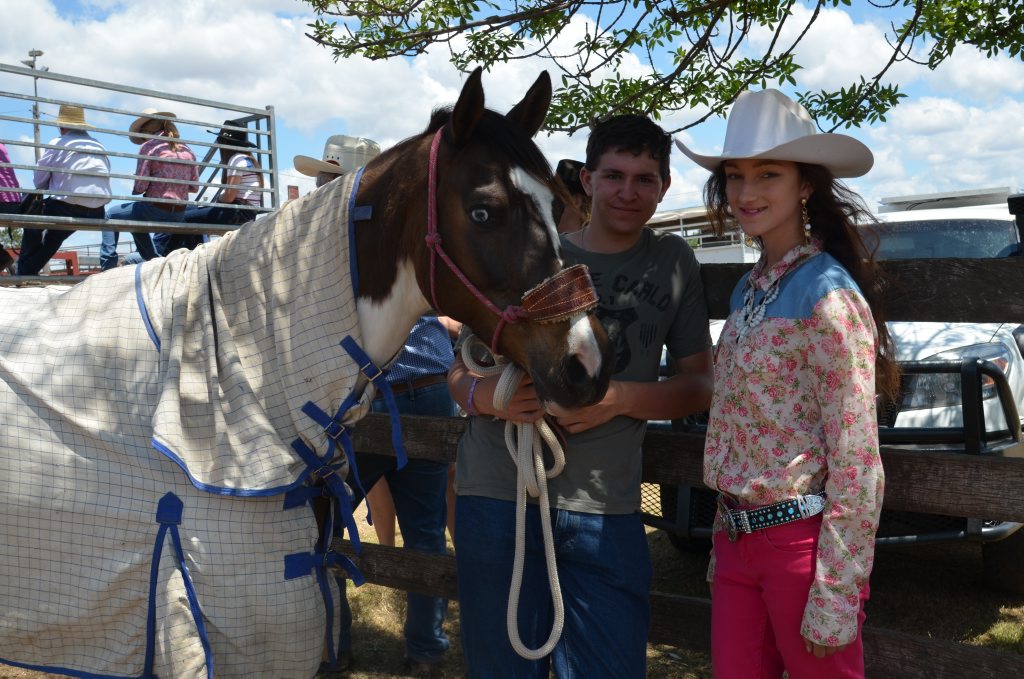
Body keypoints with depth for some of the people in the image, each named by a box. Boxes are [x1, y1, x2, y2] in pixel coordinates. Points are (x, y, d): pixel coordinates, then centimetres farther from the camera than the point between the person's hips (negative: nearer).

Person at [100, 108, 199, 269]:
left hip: (154, 210, -6)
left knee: (111, 215, 17)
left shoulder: (148, 147, -7)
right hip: (179, 216, 6)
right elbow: (194, 187, 10)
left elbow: (140, 187, -12)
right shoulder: (187, 150, 8)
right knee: (136, 222, 35)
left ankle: (108, 266, 8)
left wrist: (134, 190, 10)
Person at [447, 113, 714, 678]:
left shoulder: (673, 263, 7)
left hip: (605, 509, 0)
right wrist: (483, 394, -14)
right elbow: (460, 367, 10)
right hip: (497, 498, 0)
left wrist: (621, 398, -13)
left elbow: (701, 384, 6)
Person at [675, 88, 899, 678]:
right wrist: (726, 539, 15)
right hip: (738, 539, 7)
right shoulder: (750, 290, 9)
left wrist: (834, 597, -17)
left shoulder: (828, 297, -15)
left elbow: (857, 466, -17)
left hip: (803, 538, -7)